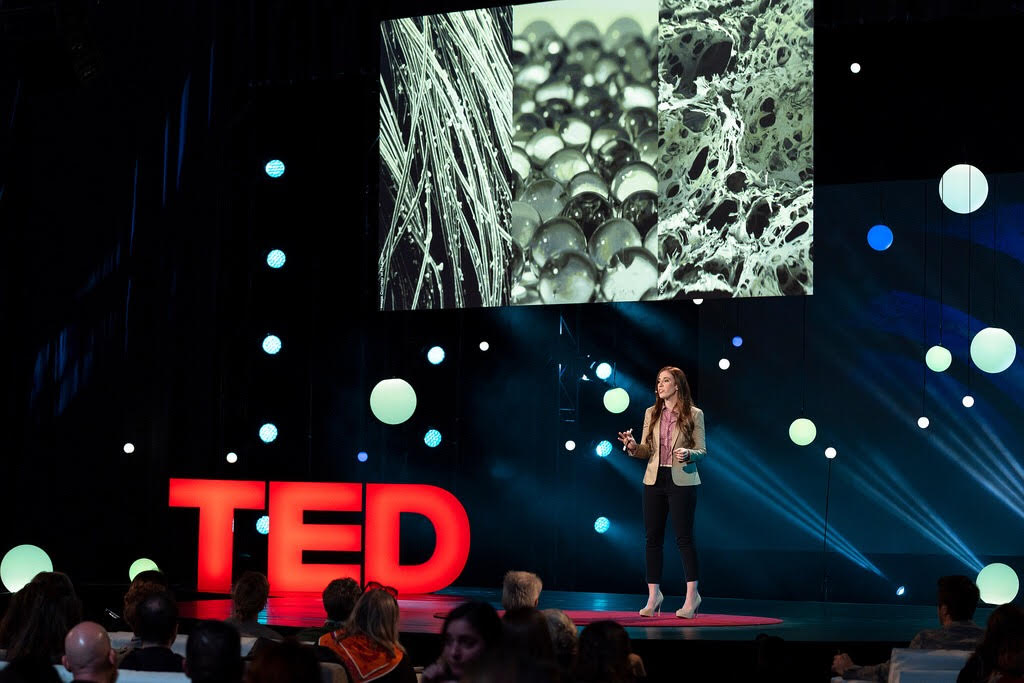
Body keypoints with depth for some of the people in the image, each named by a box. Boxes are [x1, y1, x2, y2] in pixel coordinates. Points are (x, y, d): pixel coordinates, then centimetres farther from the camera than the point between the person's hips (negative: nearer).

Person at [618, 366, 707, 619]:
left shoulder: (694, 415, -3)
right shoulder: (651, 413, 9)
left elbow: (702, 451, -1)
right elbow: (646, 451, 9)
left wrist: (688, 453, -22)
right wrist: (633, 447, -12)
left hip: (682, 481, -4)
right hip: (654, 480, 4)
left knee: (683, 537, -5)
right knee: (653, 537, 4)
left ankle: (692, 596, 3)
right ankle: (654, 595, 11)